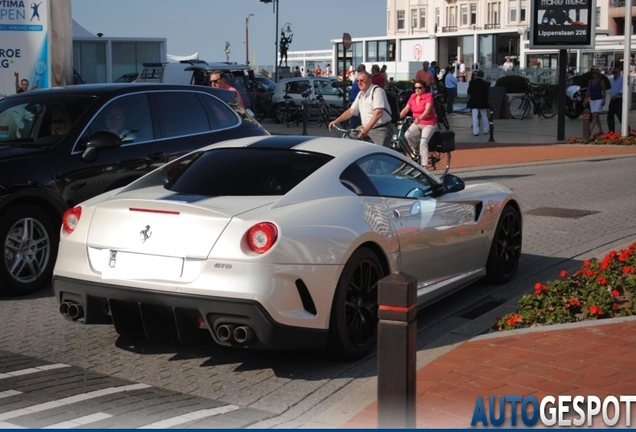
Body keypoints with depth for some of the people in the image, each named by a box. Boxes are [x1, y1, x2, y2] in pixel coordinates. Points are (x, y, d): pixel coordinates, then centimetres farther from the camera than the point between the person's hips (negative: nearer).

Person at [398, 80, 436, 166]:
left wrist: (419, 118, -46)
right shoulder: (413, 96, 2)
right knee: (407, 135, -23)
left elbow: (427, 110, -29)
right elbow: (406, 109, -3)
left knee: (423, 143, -22)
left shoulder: (428, 95, -14)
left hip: (429, 124, -5)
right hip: (417, 123, 5)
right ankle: (416, 150, 4)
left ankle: (424, 165, -16)